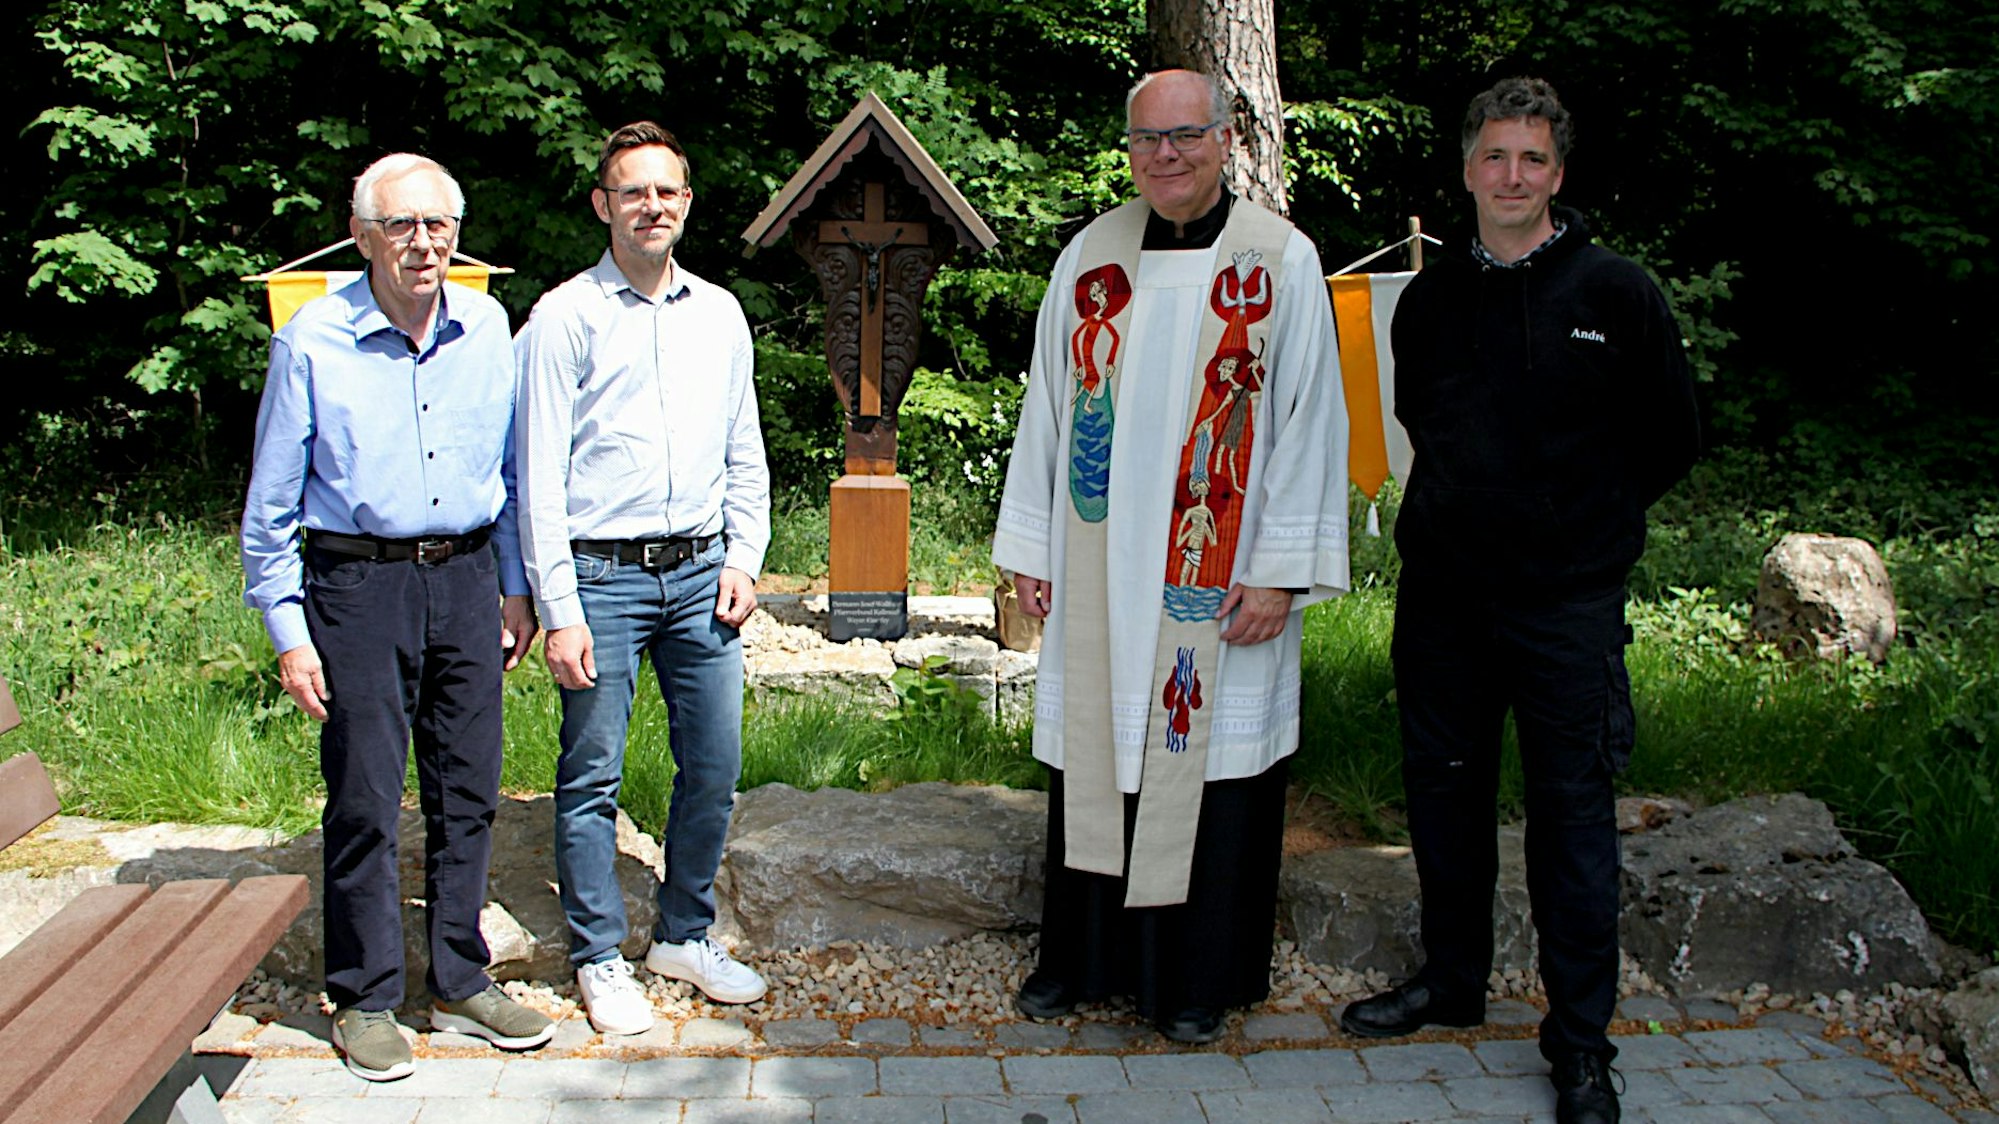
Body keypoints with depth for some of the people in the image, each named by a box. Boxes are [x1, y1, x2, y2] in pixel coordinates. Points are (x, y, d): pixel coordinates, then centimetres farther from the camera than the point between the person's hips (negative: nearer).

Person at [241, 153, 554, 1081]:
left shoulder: (486, 327, 4)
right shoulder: (312, 342, -7)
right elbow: (270, 507, -1)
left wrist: (515, 586, 13)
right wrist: (288, 632, -5)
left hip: (465, 577, 4)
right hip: (358, 585, -3)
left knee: (467, 790, 9)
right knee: (365, 800, 2)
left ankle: (461, 984, 24)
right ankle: (365, 1001, 18)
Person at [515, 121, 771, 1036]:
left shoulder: (720, 314, 12)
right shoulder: (564, 318, -3)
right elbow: (539, 473, -6)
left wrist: (744, 559, 6)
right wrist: (558, 608, -10)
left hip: (701, 574, 5)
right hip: (602, 575, -4)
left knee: (715, 764, 8)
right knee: (592, 777, 3)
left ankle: (685, 935, 26)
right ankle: (600, 957, 18)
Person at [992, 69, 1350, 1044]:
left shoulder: (1281, 261, -3)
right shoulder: (1090, 257, 6)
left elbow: (1309, 420, -5)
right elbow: (1047, 406, 10)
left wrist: (1281, 571, -9)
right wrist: (1028, 546, 8)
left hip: (1217, 577, -3)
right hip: (1096, 572, 3)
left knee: (1207, 762, 6)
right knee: (1091, 755, 10)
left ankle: (1198, 980, 23)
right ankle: (1081, 957, 27)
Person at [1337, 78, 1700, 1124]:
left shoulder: (1616, 292, -3)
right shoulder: (1429, 299, 7)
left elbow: (1670, 439, 5)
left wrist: (1583, 520, 6)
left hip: (1566, 601, -4)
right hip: (1441, 593, 4)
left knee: (1571, 809, 1)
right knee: (1444, 788, 13)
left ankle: (1580, 1038, 12)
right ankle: (1451, 979, 31)